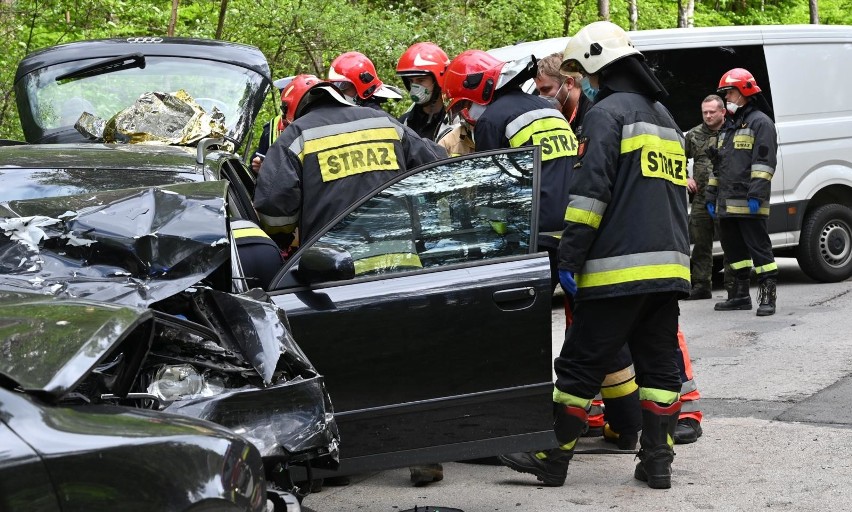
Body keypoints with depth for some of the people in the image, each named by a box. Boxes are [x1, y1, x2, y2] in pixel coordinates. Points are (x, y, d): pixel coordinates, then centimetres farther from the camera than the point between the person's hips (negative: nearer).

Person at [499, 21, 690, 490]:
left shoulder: (607, 113, -7)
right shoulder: (664, 117, 21)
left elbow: (590, 192, -15)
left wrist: (569, 259, -14)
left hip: (618, 268, -8)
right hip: (668, 268, 8)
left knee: (580, 363, -2)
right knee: (658, 363, 10)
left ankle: (553, 459, 2)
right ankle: (657, 462, 8)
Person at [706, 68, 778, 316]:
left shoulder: (760, 122, -3)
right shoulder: (728, 127, 24)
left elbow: (764, 162, -13)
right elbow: (718, 165, 28)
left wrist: (756, 194, -21)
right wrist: (711, 195, 22)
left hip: (748, 203, -9)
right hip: (726, 202, 9)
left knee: (758, 246, -9)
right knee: (733, 247, 11)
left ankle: (768, 295, -9)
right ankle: (741, 294, 19)